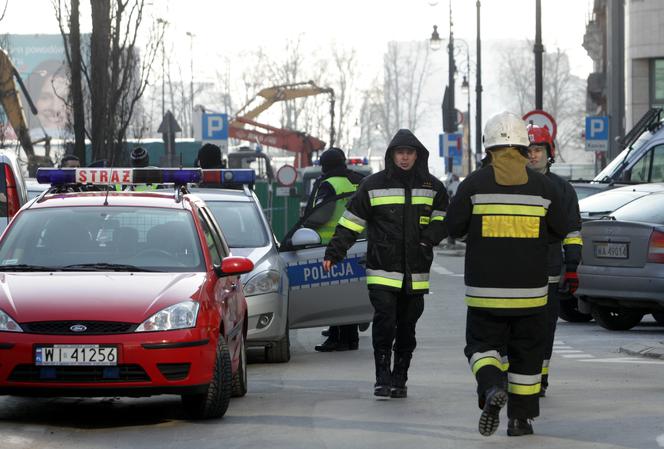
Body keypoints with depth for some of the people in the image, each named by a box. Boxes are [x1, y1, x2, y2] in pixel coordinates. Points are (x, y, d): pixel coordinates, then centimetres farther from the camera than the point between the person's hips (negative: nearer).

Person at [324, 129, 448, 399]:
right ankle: (382, 378, -6)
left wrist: (427, 237, -8)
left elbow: (443, 221, 12)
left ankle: (399, 379, 18)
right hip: (382, 272, -2)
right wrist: (333, 253, -3)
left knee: (406, 329, 8)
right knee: (384, 323, -13)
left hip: (415, 275, 2)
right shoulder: (373, 185, 2)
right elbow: (350, 222, 5)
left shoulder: (432, 187, 7)